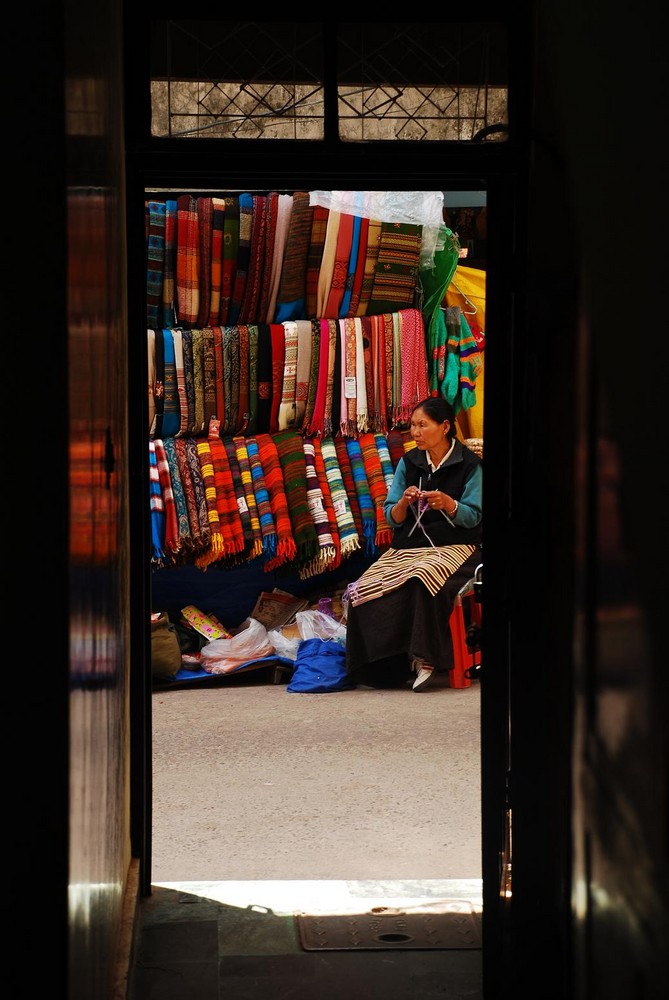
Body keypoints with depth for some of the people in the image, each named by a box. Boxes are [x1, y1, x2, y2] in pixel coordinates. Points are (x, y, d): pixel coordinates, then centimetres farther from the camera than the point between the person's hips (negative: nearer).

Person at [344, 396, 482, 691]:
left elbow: (473, 517, -5)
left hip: (453, 546, -5)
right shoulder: (409, 462, 11)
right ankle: (385, 665, -11)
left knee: (423, 579, -38)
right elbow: (392, 519, 8)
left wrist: (448, 504, -25)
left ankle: (424, 658, -28)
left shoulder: (469, 464, -1)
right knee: (363, 589, -21)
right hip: (407, 545, 5)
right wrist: (404, 502, -15)